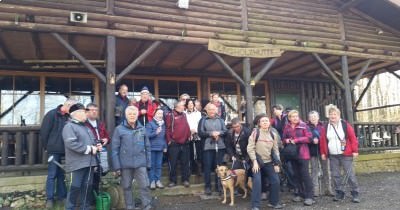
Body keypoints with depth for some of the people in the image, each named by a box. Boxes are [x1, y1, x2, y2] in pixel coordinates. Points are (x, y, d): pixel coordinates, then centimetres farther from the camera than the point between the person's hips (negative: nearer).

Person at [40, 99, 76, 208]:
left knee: (62, 174, 11)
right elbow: (44, 131, -8)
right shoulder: (51, 114, -7)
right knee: (52, 175, 1)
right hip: (54, 150, -5)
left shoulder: (68, 117, 9)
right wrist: (47, 146, -4)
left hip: (65, 150, 5)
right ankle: (50, 198, 9)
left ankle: (61, 195, 20)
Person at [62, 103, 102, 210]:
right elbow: (71, 144, -23)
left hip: (89, 162, 8)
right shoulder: (69, 126, -9)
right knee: (75, 187, -2)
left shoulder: (85, 127, 20)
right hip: (77, 163, -8)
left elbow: (92, 140, 26)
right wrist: (89, 149, -17)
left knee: (88, 187, 13)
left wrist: (96, 146, 2)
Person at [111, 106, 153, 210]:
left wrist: (148, 163, 6)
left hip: (141, 164, 1)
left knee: (144, 186, 0)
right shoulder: (119, 129, -3)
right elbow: (114, 149, -4)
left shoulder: (142, 129, 5)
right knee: (127, 187, 10)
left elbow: (147, 147, 9)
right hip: (125, 164, -1)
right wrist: (116, 166, -7)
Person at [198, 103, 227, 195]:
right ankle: (207, 186, 9)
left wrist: (219, 133, -12)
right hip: (208, 147, -2)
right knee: (207, 167, -1)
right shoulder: (203, 120, 4)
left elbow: (225, 131, 7)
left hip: (220, 146, 3)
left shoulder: (220, 120, 13)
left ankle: (218, 185, 19)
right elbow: (200, 133, -5)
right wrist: (211, 133, -14)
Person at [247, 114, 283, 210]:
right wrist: (254, 161, -16)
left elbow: (275, 149, 9)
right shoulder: (255, 132, -8)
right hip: (257, 162, -4)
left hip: (269, 162, 5)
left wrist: (276, 163, 3)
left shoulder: (273, 134, 5)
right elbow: (250, 148, -10)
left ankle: (274, 202, 25)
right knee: (257, 182, -14)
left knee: (276, 181, 4)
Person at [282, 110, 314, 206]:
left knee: (305, 174, -6)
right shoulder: (286, 127, 6)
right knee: (296, 174, 12)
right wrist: (287, 141, -9)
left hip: (303, 153, -4)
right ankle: (299, 194, 23)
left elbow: (309, 137, -12)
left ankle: (309, 196, 0)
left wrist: (296, 140, -16)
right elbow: (284, 139, 14)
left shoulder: (303, 125, -4)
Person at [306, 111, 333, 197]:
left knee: (326, 169, 9)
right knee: (314, 170, 3)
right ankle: (315, 190, 10)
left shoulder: (322, 126, 7)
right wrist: (312, 140, -20)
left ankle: (327, 189, 19)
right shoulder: (307, 127, 1)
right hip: (313, 151, -2)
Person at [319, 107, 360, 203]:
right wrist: (323, 152, 7)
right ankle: (339, 193, 18)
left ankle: (355, 193, 9)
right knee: (335, 174, 7)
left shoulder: (345, 125, -3)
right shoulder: (326, 127, 6)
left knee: (349, 174, -1)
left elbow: (353, 138, -3)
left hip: (346, 154, -3)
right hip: (332, 156, 4)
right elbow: (323, 140, 10)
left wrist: (355, 151, -7)